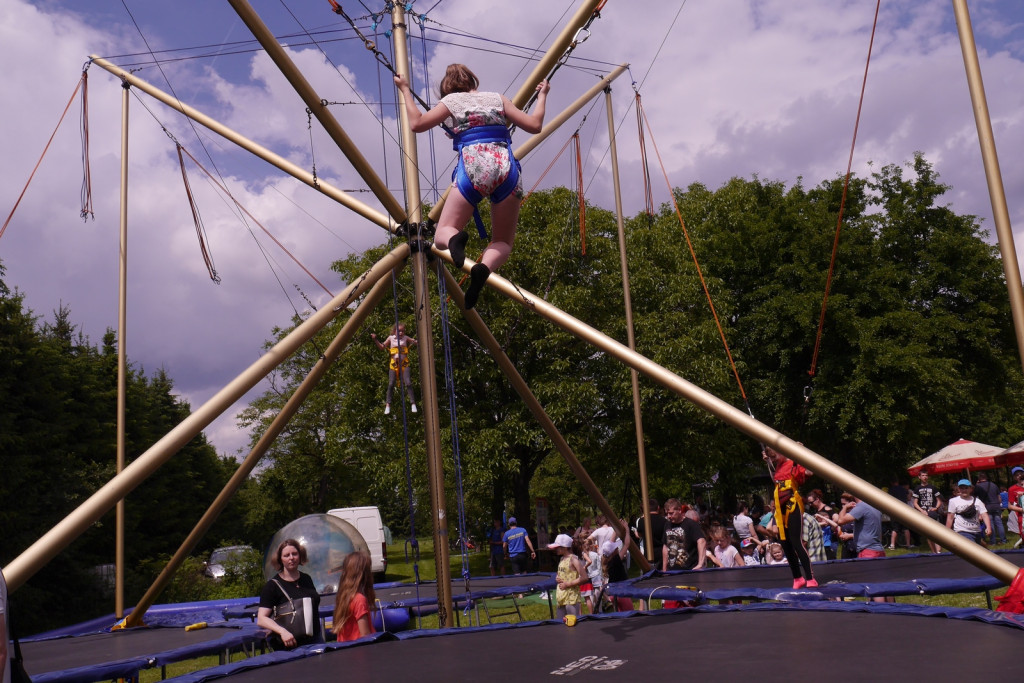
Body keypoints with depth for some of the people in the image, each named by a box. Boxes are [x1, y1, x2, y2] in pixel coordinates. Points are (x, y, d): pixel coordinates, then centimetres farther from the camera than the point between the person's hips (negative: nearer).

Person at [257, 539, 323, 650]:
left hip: (315, 640, 5)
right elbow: (261, 619, -16)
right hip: (289, 645, -5)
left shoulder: (307, 579, 9)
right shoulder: (272, 585, -8)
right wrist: (282, 631, -31)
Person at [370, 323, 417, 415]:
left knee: (408, 383, -12)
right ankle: (388, 405, 0)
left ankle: (413, 404, -9)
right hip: (394, 363, 1)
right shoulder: (391, 338, 9)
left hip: (404, 363, 0)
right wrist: (375, 340, -2)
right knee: (391, 384, -6)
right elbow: (382, 347, 11)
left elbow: (416, 342, 12)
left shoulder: (406, 338, 9)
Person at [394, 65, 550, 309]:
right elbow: (535, 125, 18)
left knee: (442, 233, 9)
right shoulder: (497, 98, 23)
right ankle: (484, 268, -26)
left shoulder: (452, 100, 18)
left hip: (472, 167, -2)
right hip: (506, 167, 2)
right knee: (502, 242, 12)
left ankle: (454, 238, -32)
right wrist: (542, 95, 36)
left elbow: (417, 123, 18)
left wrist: (405, 90, 30)